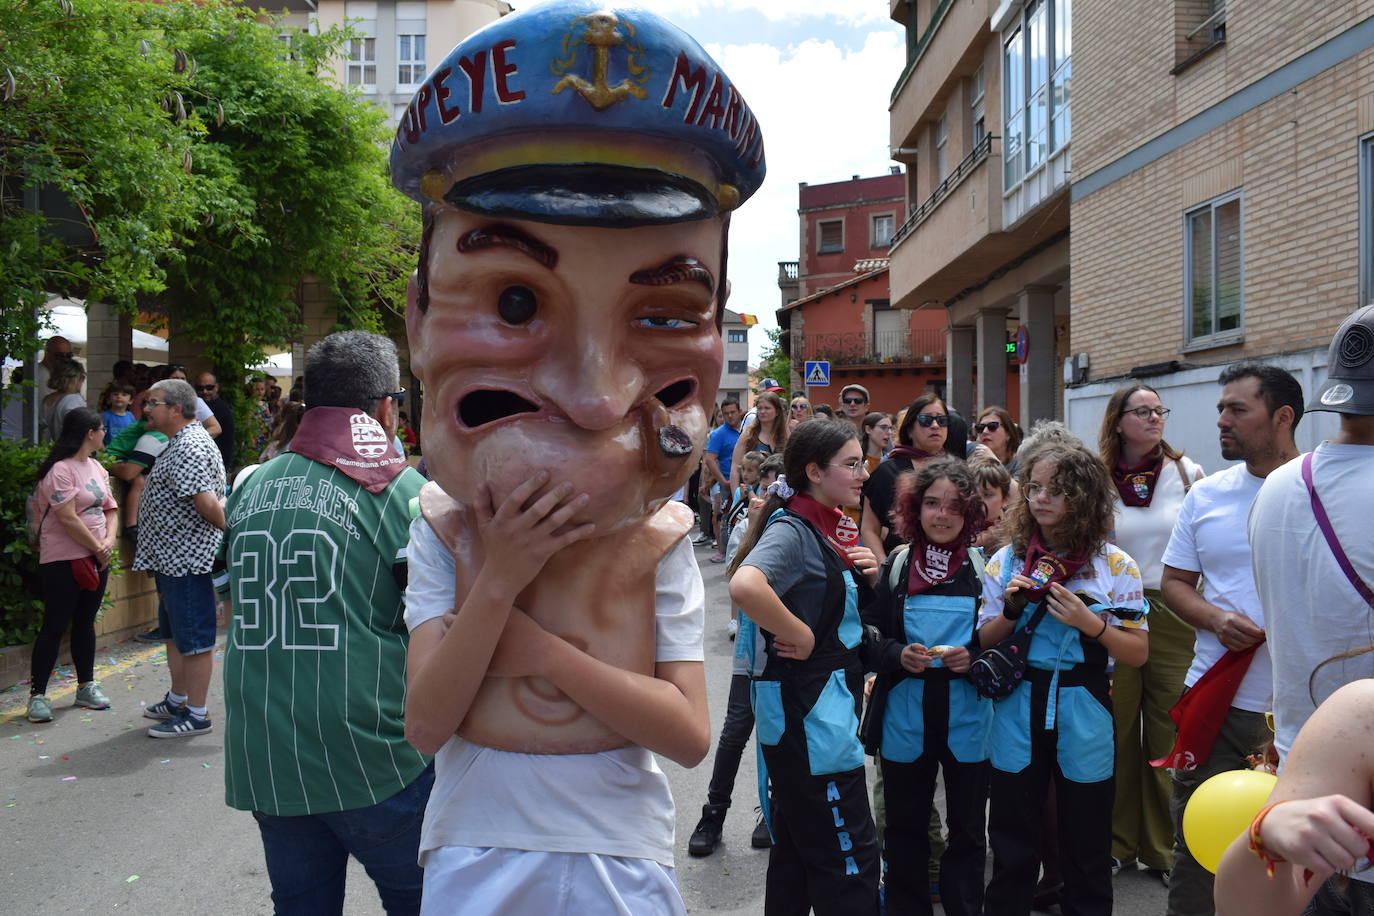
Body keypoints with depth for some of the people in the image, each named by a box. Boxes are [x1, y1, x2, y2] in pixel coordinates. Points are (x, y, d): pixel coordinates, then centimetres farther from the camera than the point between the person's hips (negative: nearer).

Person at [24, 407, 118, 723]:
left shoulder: (96, 467, 11)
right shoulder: (60, 470, -15)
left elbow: (110, 508, 12)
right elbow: (68, 519, -19)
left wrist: (109, 540, -6)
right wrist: (97, 548, -11)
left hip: (96, 559, 8)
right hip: (63, 561, -8)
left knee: (85, 623, 15)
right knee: (54, 626, -3)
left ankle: (86, 686, 25)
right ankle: (37, 695, 6)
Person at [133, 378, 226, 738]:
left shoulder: (188, 449, -21)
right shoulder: (183, 442, 15)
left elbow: (208, 504, -28)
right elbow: (210, 504, 20)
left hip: (185, 558, -11)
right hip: (172, 558, 11)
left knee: (193, 638, -2)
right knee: (174, 633, 22)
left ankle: (196, 715, 7)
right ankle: (177, 700, 36)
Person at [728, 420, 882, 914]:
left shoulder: (833, 528, 10)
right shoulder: (792, 530, -17)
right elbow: (745, 585, -37)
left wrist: (871, 574, 0)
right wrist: (800, 636, -25)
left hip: (830, 701, 9)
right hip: (808, 706, -9)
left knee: (798, 846, 19)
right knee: (850, 859, 0)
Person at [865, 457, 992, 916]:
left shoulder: (984, 567, -4)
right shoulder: (895, 567, 1)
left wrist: (974, 659, -16)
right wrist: (899, 656, -14)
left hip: (967, 718, -1)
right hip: (905, 718, 1)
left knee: (966, 830, 12)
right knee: (905, 827, 14)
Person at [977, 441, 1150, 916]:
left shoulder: (1115, 565, -5)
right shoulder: (1006, 561, 1)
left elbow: (1138, 653, -3)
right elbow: (984, 643, 6)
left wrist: (1091, 624, -19)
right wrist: (1012, 610, -12)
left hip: (1083, 719, -1)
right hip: (1017, 712, 2)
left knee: (1086, 849, 11)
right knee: (1011, 845, 11)